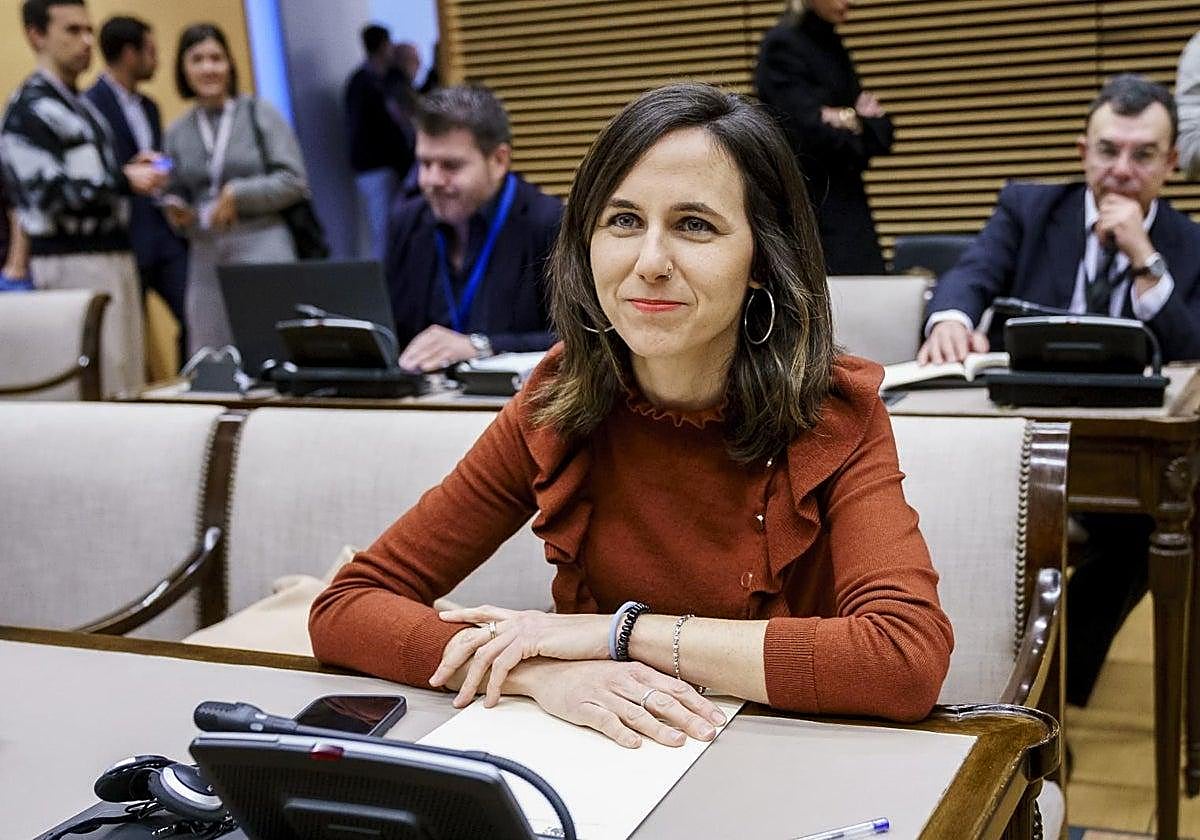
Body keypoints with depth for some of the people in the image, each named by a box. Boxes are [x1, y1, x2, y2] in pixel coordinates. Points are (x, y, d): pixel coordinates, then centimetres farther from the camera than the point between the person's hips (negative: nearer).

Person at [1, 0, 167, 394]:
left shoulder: (80, 104, 19)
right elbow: (48, 194, -15)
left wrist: (129, 169, 8)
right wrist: (124, 181, -21)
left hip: (112, 254, 9)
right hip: (71, 260, -9)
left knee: (130, 373, 7)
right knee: (101, 377, -11)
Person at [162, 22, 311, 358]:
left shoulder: (260, 113, 1)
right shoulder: (177, 132, 9)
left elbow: (294, 180, -5)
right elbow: (177, 193, 15)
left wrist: (238, 195, -12)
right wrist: (174, 207, -6)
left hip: (263, 247, -3)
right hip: (206, 257, 3)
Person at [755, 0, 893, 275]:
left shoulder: (833, 47, 15)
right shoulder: (782, 46, -7)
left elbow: (882, 132, 11)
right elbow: (810, 133, -17)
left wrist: (855, 121, -10)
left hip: (847, 208, 7)